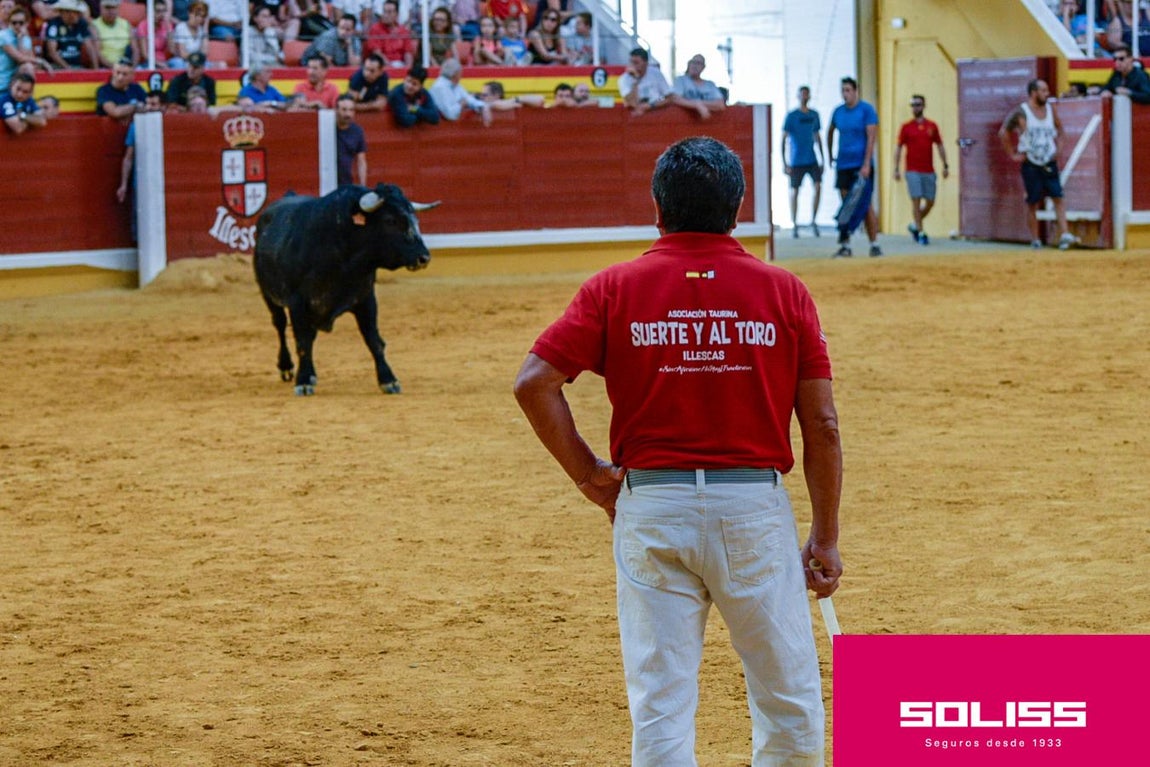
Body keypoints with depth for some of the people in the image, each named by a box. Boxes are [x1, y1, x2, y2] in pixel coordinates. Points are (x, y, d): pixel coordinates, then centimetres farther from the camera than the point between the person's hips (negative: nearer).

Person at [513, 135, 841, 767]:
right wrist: (825, 539, 6)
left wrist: (587, 473, 1)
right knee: (789, 701, 12)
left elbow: (533, 383, -10)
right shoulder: (783, 292, 0)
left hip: (651, 508, 0)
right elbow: (822, 428, -1)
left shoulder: (615, 289, -1)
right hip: (756, 506, 0)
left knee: (661, 705, 5)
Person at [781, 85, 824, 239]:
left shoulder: (814, 115, 8)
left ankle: (813, 222, -1)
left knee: (818, 186, -12)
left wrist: (822, 159, 15)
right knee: (794, 192, 2)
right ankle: (795, 226, 12)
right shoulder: (791, 116, -5)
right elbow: (783, 140, -6)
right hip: (796, 161, -3)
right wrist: (784, 163, -11)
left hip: (812, 160, 3)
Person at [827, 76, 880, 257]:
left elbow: (872, 137, -11)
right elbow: (830, 132, 25)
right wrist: (830, 155, 20)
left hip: (861, 165, -4)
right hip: (843, 165, 4)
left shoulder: (866, 110, -6)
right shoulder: (838, 112, 8)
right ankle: (845, 246, 5)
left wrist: (866, 164, -18)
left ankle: (874, 245, 2)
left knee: (865, 204, -3)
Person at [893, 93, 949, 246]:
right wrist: (896, 169, -4)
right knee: (916, 200, -7)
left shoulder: (932, 126, 7)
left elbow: (940, 146, 11)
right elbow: (899, 148, 2)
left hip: (929, 171, 3)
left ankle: (915, 226, 25)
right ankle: (921, 233, -1)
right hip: (913, 170, -3)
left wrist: (945, 165, 5)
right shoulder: (906, 127, 2)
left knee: (930, 202, 4)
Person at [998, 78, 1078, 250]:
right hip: (1030, 163, -4)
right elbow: (1003, 132, -5)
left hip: (1049, 163, 4)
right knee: (1032, 203, 3)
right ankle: (1035, 240, 11)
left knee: (1058, 197, -8)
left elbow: (1059, 128, 21)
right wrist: (1013, 154, -6)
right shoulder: (1021, 112, -9)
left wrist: (1057, 147, 10)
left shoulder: (1050, 109, 5)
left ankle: (1064, 235, -14)